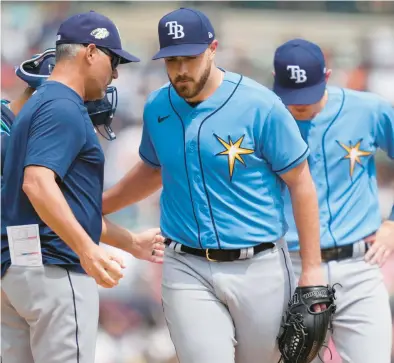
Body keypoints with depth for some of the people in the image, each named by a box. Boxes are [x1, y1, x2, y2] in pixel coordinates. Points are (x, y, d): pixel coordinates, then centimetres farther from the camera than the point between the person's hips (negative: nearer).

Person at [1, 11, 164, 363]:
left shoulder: (40, 103, 21)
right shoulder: (64, 109, -11)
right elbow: (37, 183, -26)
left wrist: (130, 242, 35)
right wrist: (87, 249, -34)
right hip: (54, 268, -10)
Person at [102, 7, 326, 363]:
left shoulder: (260, 106, -9)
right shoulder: (157, 108, 5)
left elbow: (301, 183, -5)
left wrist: (312, 267, -8)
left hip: (258, 267, -2)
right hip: (188, 269, 2)